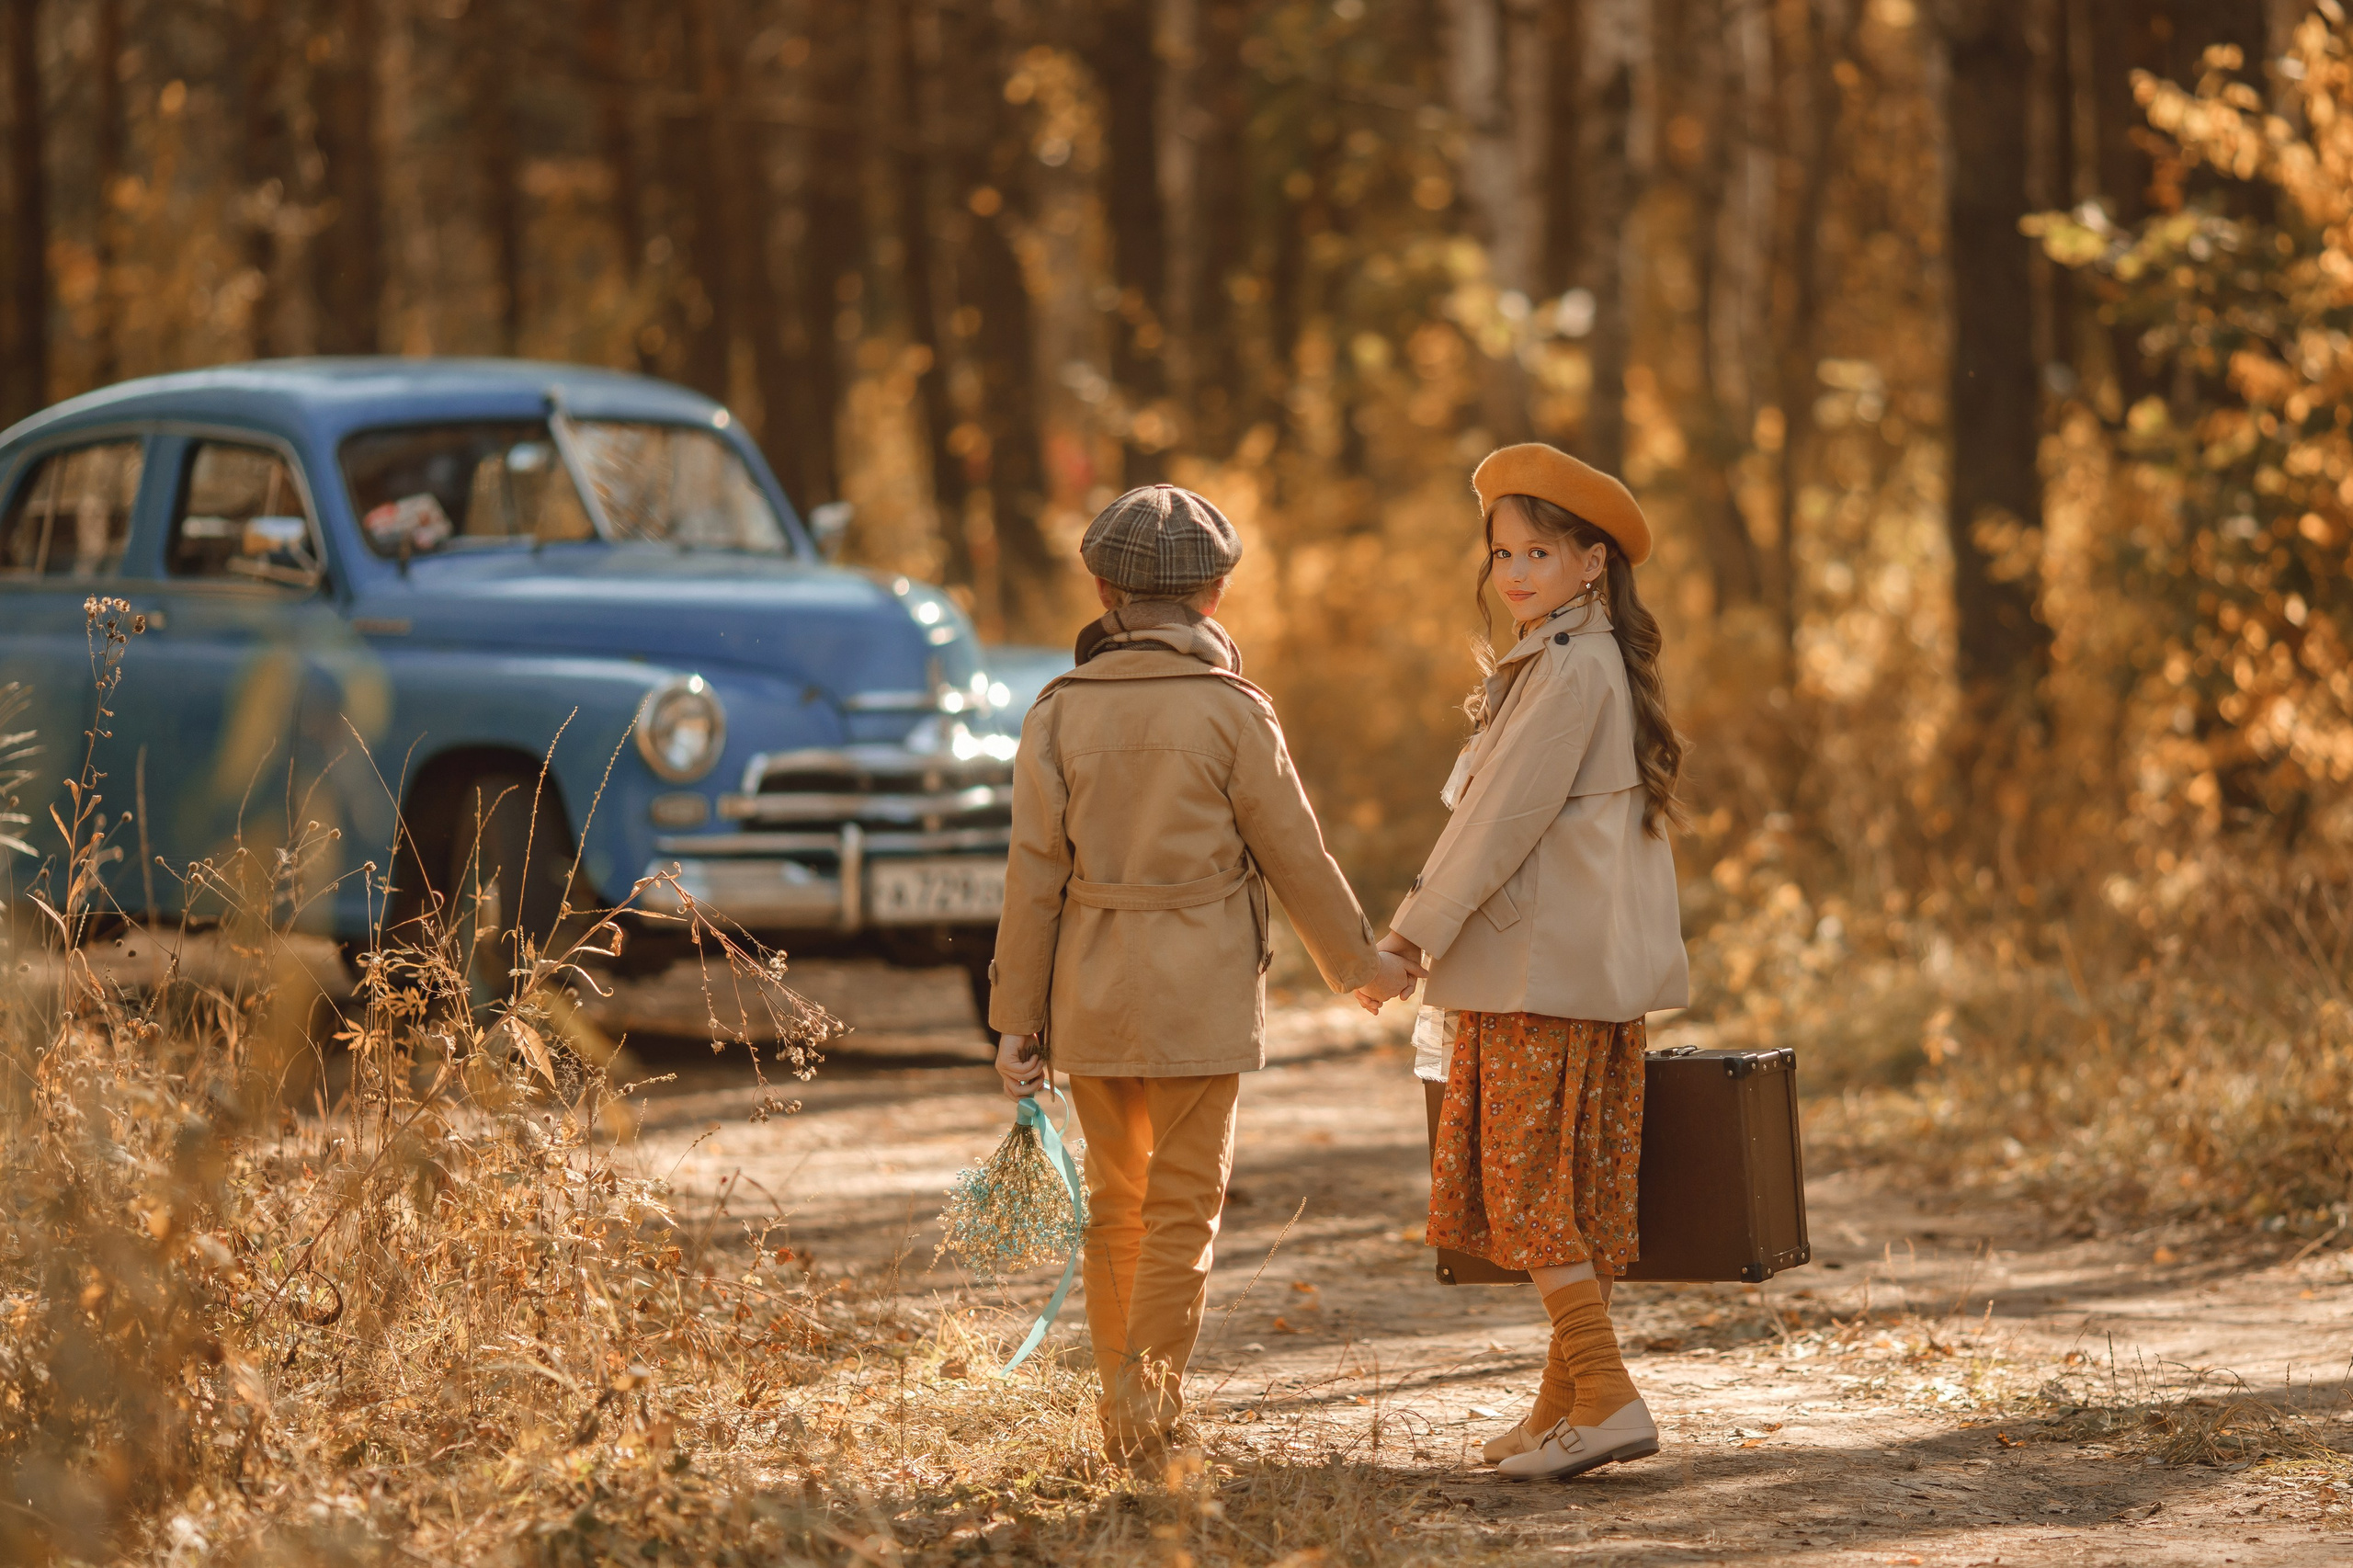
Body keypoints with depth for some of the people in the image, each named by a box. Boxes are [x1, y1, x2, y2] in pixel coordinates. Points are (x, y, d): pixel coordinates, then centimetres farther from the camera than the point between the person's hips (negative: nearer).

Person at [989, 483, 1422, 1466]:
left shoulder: (1061, 712, -1)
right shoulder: (1230, 712, -7)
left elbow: (1035, 875, -1)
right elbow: (1295, 856, 0)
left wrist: (1017, 1017, 4)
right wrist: (1359, 963, 15)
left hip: (1090, 990, 3)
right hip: (1200, 992, -3)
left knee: (1114, 1200, 16)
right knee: (1183, 1206, 3)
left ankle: (1117, 1411, 21)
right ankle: (1148, 1419, -5)